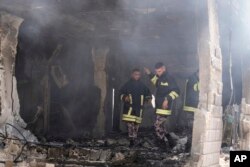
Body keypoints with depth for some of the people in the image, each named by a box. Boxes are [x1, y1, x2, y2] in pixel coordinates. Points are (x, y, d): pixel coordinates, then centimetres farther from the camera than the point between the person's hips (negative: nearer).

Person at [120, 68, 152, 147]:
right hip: (129, 107, -3)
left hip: (139, 108, 3)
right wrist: (124, 97, -15)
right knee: (130, 123, -16)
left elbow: (148, 93, 18)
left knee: (136, 124, 9)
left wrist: (148, 98, -2)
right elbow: (121, 93, 4)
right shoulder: (127, 85, 1)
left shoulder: (143, 86, 8)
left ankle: (134, 139, 21)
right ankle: (131, 139, -14)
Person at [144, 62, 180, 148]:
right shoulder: (160, 78, 15)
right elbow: (156, 83, 38)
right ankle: (171, 142, 20)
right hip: (159, 107, 10)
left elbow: (176, 91, -19)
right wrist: (150, 74, 26)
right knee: (161, 126, 14)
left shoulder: (169, 78, -12)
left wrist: (167, 99, -29)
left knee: (157, 126, -10)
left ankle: (163, 145, 0)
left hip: (164, 108, -10)